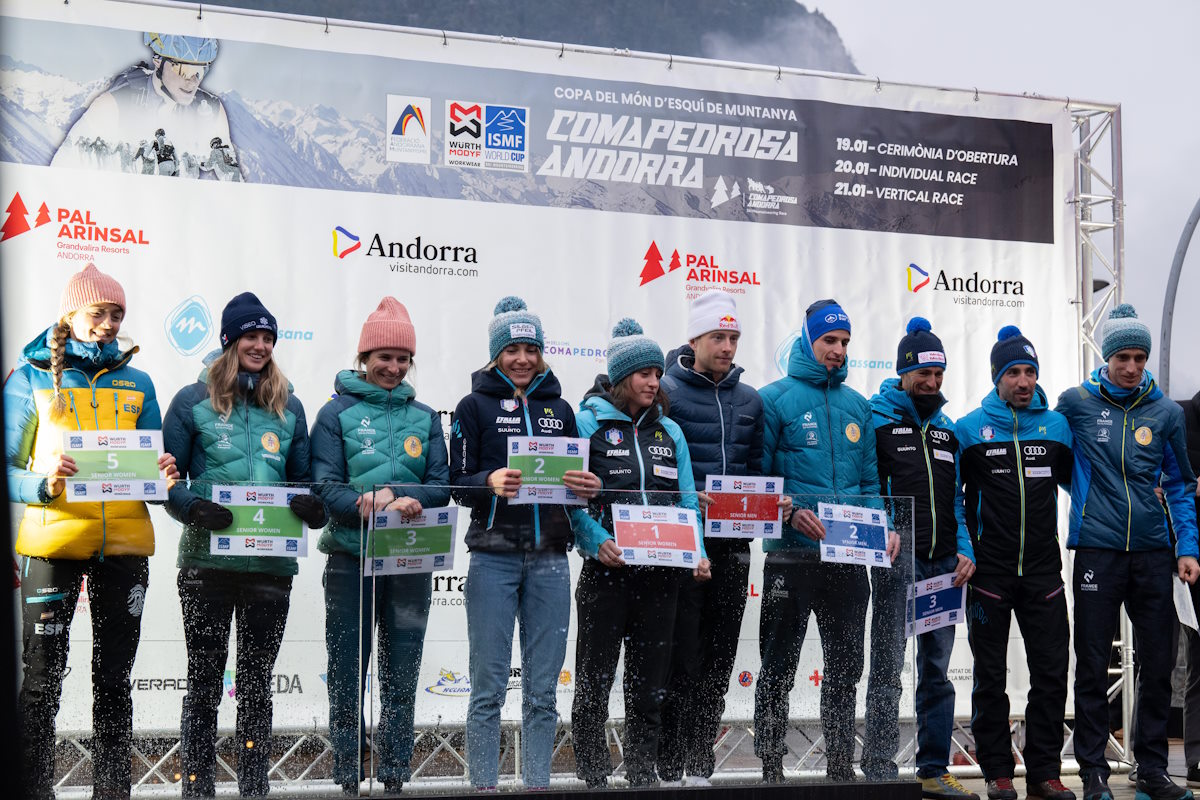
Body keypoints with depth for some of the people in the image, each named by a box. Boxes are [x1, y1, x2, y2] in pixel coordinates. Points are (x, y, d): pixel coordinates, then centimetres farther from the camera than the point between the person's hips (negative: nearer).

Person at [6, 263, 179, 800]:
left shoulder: (136, 383, 15)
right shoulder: (30, 378, 5)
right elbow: (8, 466, 1)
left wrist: (164, 477, -6)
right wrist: (43, 483, -20)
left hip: (125, 542, 3)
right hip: (53, 540, -3)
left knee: (114, 679, 8)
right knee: (43, 677, -4)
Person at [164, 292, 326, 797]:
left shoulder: (288, 407, 12)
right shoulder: (194, 401, 2)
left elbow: (304, 480, 15)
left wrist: (312, 507, -6)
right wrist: (193, 508, -19)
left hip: (271, 562, 3)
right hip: (208, 560, -3)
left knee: (257, 681, 11)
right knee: (204, 680, 1)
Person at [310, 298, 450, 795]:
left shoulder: (424, 417, 13)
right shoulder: (337, 413, 3)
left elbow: (441, 485, 6)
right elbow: (324, 485, -7)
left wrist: (412, 501, -15)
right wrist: (366, 507, -24)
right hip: (351, 557, -3)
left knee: (402, 675, 6)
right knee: (347, 673, 1)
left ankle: (395, 777, 15)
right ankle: (347, 778, 9)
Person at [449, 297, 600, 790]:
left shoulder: (559, 408, 16)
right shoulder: (475, 406, 5)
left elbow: (577, 480, 17)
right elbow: (458, 482, 0)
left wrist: (587, 487, -6)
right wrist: (490, 482, -21)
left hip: (549, 559, 3)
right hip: (493, 558, -3)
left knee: (543, 689, 5)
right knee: (489, 686, -2)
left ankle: (537, 785, 12)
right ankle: (484, 786, 5)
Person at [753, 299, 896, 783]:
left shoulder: (857, 405, 14)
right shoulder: (777, 398, -2)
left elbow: (870, 480, 15)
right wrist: (790, 512, -20)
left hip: (848, 557, 5)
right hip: (792, 556, -5)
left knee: (845, 667, 11)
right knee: (779, 666, 1)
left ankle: (840, 766, 21)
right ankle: (771, 767, 10)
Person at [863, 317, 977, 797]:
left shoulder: (948, 429, 17)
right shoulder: (876, 420, 0)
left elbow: (959, 499, 18)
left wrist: (965, 552, 5)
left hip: (944, 565, 5)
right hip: (896, 563, -5)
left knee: (937, 672, 8)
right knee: (887, 670, -3)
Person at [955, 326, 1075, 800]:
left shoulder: (1056, 426, 6)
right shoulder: (970, 429, 0)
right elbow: (950, 493, 5)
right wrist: (964, 548, -5)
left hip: (1043, 570, 2)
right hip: (990, 571, -2)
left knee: (1051, 671, 2)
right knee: (991, 676, 5)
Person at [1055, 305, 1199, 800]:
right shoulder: (1076, 403, 1)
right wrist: (1089, 499, 4)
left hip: (1153, 552, 2)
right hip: (1097, 551, -2)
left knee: (1157, 666, 6)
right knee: (1093, 667, 1)